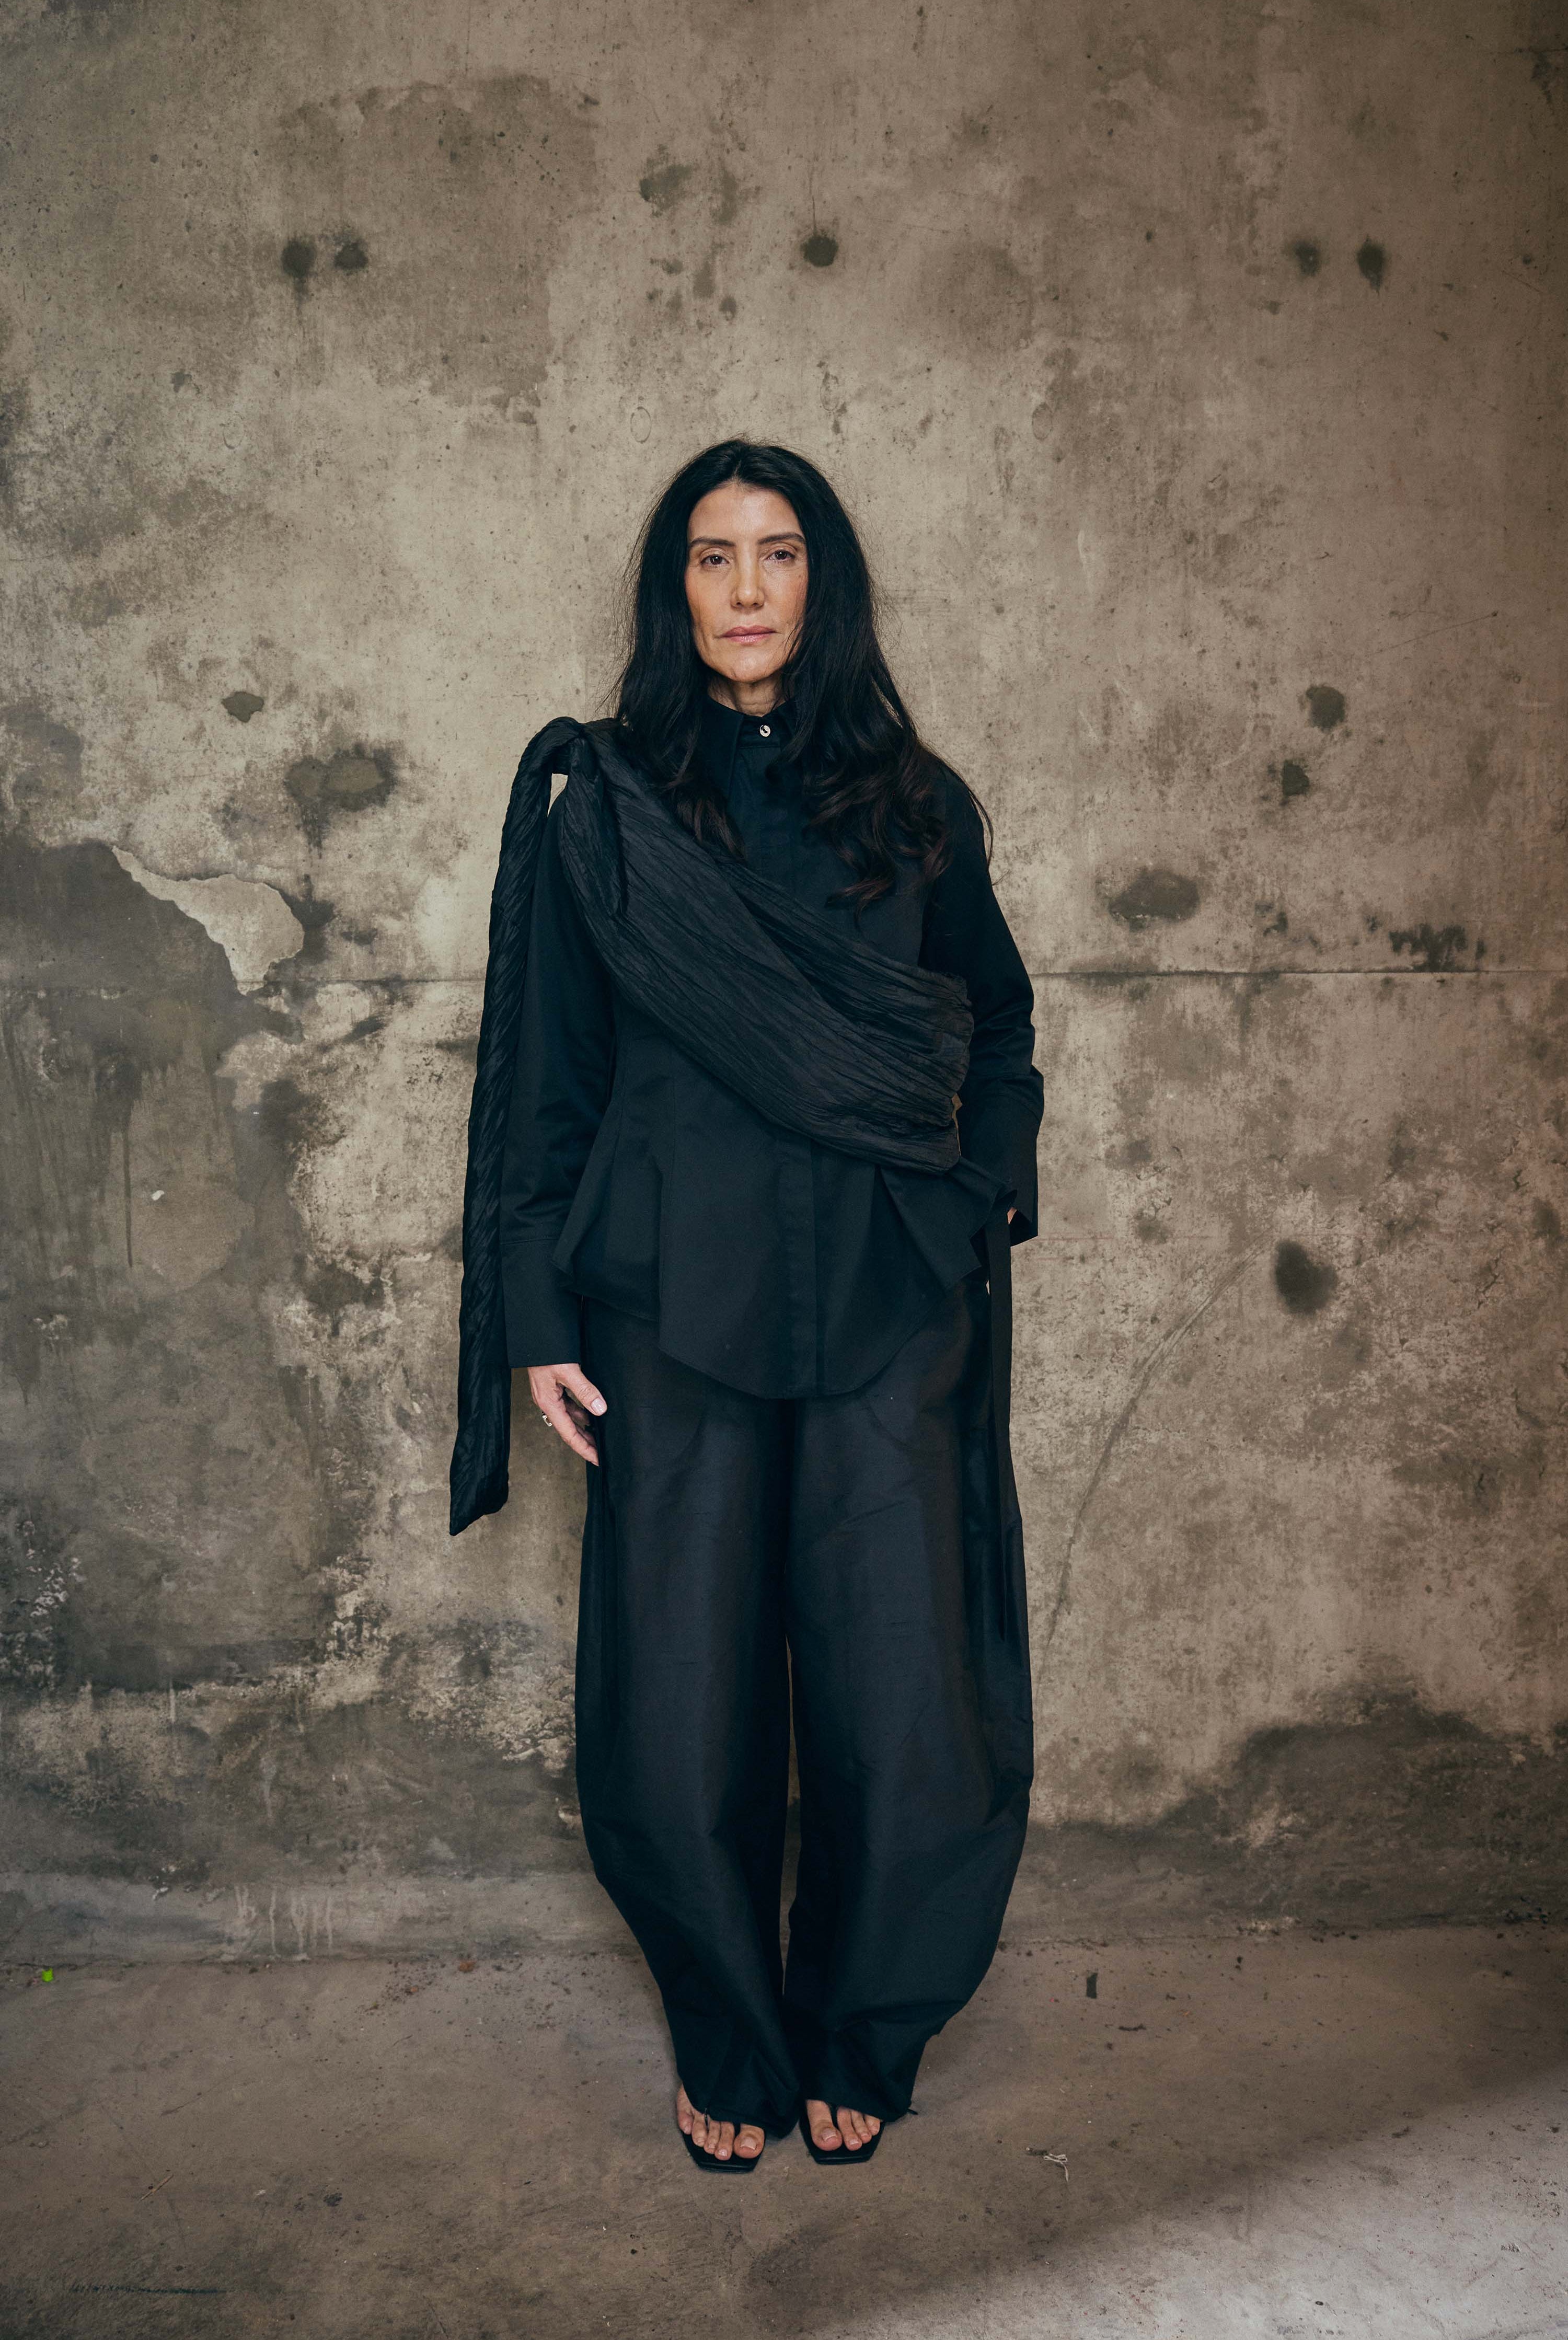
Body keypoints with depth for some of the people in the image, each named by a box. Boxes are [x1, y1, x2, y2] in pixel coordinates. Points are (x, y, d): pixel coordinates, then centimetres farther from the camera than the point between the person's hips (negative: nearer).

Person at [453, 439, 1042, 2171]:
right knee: (682, 1730, 2)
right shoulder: (604, 807, 6)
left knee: (905, 1721, -1)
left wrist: (987, 1190, 8)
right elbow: (545, 1073, 6)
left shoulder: (914, 806, 11)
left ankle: (854, 2043, 26)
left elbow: (998, 1020, 23)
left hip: (888, 1310, 1)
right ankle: (731, 2049, 28)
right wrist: (540, 1317, 1)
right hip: (678, 1311, -1)